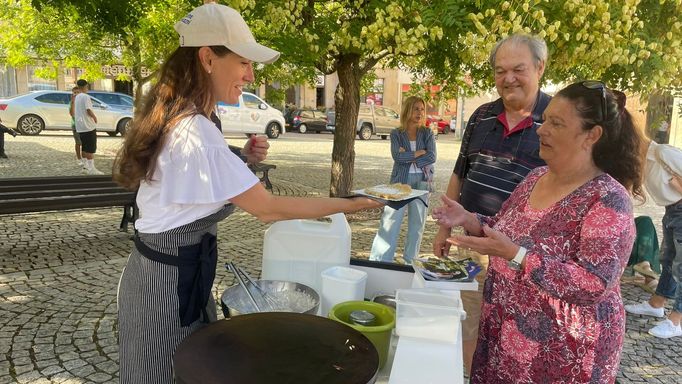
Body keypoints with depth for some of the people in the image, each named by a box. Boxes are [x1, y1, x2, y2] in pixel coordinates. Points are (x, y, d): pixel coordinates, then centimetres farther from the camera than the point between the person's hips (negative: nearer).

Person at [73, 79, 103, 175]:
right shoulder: (86, 97, -13)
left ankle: (86, 166, 21)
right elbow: (88, 110, -21)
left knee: (84, 147, 15)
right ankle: (91, 169, -9)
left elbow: (74, 111, 18)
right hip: (88, 126, -9)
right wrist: (95, 118, -6)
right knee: (91, 148, -7)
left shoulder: (76, 97, 14)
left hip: (80, 126, 9)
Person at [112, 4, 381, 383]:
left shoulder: (173, 117, 2)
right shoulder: (195, 133, -27)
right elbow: (269, 208, -24)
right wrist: (348, 204, -16)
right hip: (173, 279, -9)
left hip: (161, 268, 9)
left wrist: (240, 161, -2)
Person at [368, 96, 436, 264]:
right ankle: (379, 261, -2)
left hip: (422, 182, 2)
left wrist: (408, 157, -11)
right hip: (400, 181, -2)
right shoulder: (396, 134, 3)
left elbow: (432, 157, -7)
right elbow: (397, 156, -12)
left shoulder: (427, 133, 7)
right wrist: (419, 153, -10)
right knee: (390, 221, -6)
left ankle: (410, 261, 18)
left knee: (417, 224, 7)